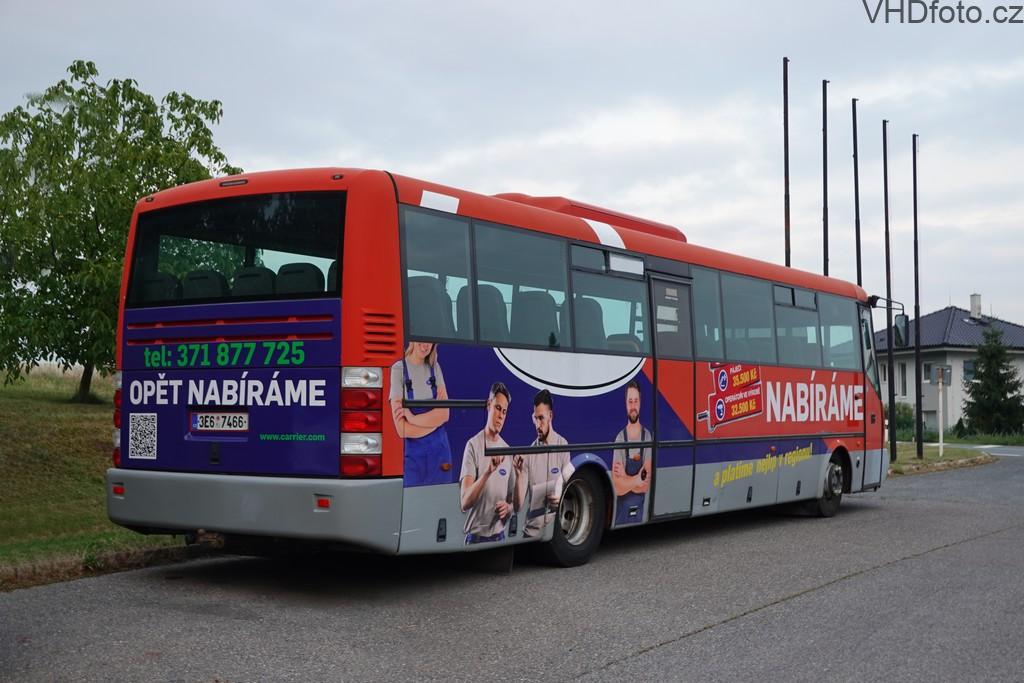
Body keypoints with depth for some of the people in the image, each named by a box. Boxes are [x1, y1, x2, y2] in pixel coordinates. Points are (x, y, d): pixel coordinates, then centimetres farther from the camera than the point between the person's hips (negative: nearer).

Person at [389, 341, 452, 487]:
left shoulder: (435, 367, 5)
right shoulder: (398, 369, -10)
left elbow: (444, 414, -4)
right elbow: (402, 429, -15)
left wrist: (412, 417, -15)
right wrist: (434, 420, -6)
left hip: (439, 451, 4)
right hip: (413, 454, -4)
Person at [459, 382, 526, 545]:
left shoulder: (508, 451, 8)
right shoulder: (473, 445, -9)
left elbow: (517, 505, 10)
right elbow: (464, 502, -19)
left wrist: (517, 480, -9)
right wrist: (487, 472, -31)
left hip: (500, 537, 5)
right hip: (476, 537, -5)